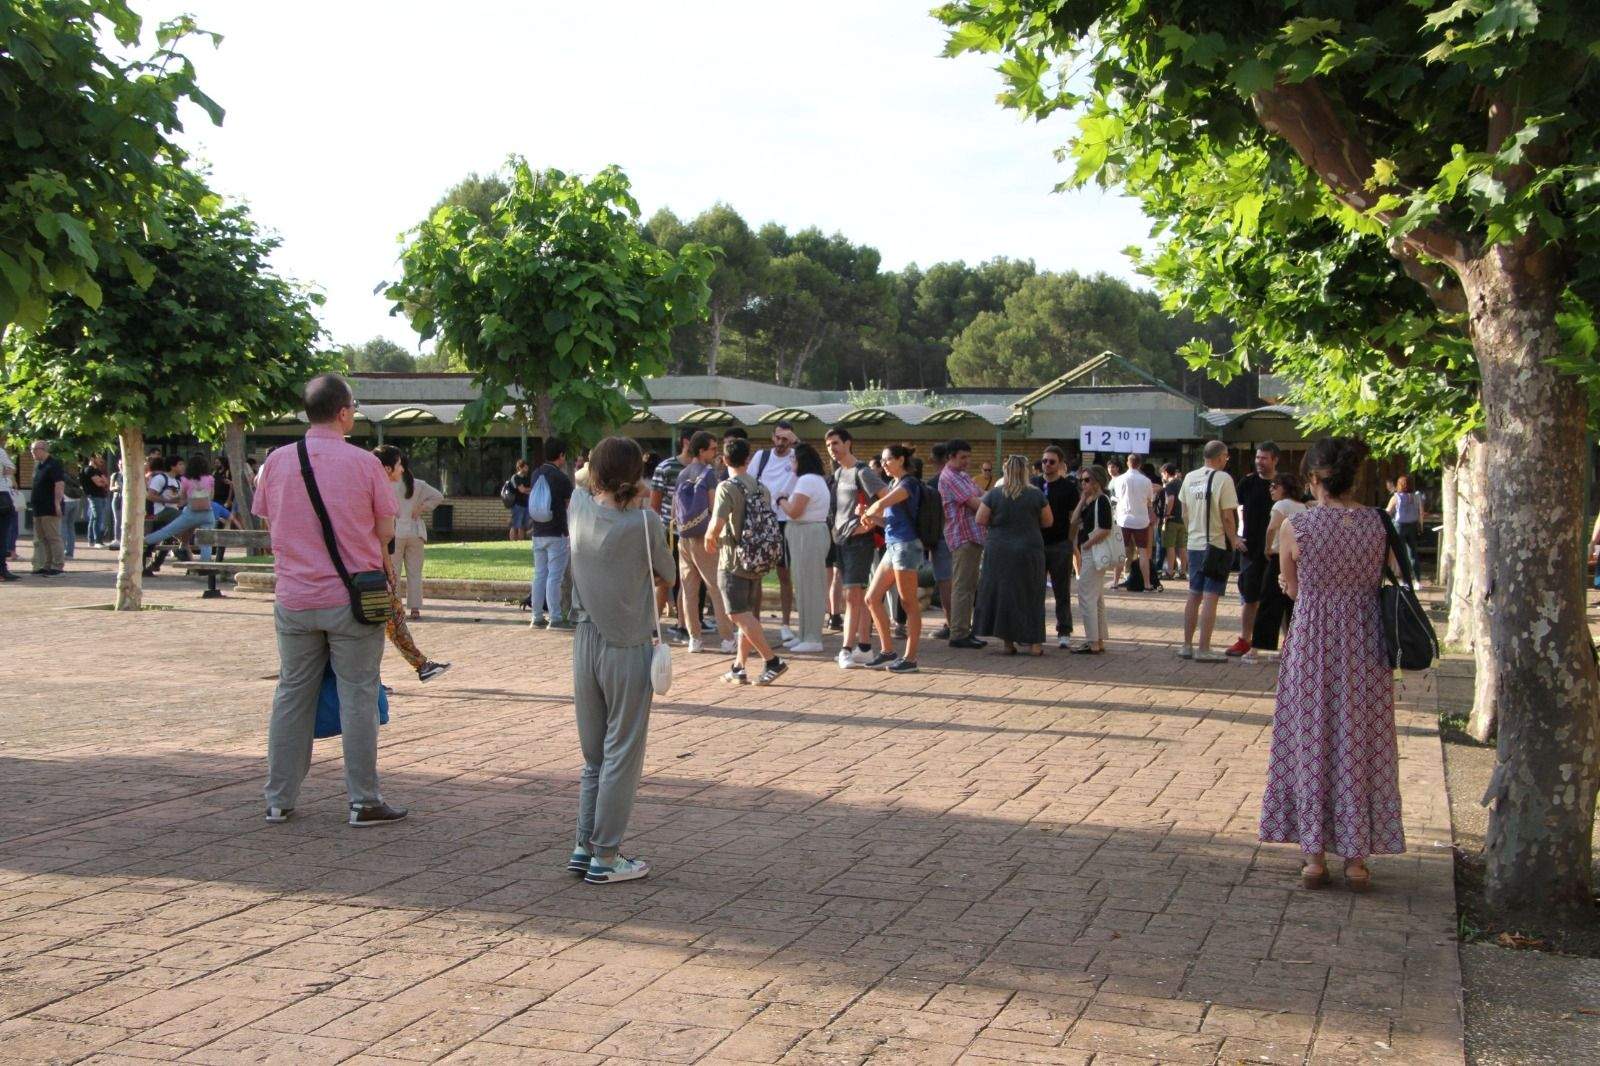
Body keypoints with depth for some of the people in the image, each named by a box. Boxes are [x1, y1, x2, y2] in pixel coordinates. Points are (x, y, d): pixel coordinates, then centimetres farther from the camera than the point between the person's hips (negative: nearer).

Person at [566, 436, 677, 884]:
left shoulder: (578, 508, -1)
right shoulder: (644, 522, -15)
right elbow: (667, 574, -1)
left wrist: (629, 496, 9)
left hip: (585, 643, 5)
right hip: (628, 647, -5)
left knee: (594, 754, 17)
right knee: (622, 755, 4)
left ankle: (585, 846, 20)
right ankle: (605, 857, 7)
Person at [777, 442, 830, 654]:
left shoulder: (806, 481, -13)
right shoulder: (817, 479, 21)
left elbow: (794, 511, -18)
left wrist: (781, 501, -2)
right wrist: (787, 501, 9)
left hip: (807, 534, -11)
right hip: (813, 532, 11)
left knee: (808, 586, -8)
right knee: (805, 586, 13)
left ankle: (812, 639, -6)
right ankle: (806, 635, 18)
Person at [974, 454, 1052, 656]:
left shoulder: (994, 494, -6)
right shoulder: (1036, 495, -4)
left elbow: (980, 520, -4)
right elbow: (1048, 521, 3)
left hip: (1000, 552, 0)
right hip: (1030, 552, 0)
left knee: (1002, 593, 8)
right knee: (1030, 594, 9)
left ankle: (1008, 641, 9)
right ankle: (1034, 641, 7)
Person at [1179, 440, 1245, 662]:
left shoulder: (1190, 478, 5)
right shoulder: (1223, 479, -14)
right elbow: (1228, 517, -15)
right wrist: (1233, 540, -2)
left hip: (1194, 544, 6)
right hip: (1217, 545, -6)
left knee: (1194, 596, 14)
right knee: (1210, 598, -3)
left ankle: (1187, 646, 17)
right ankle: (1204, 650, -3)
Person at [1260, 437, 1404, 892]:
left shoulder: (1295, 526, -11)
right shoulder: (1380, 523, -5)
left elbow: (1293, 590, 2)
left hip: (1312, 643, -2)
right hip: (1367, 644, 2)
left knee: (1311, 743, 9)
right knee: (1361, 744, 10)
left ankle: (1315, 856, 12)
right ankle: (1356, 858, 14)